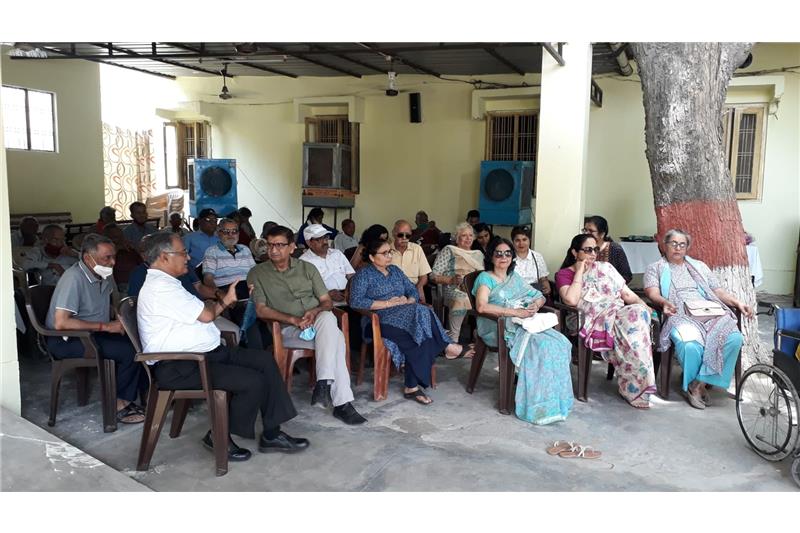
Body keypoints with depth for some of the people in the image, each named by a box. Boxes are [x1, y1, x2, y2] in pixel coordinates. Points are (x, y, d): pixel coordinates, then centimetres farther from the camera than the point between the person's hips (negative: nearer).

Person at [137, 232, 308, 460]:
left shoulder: (166, 283, 19)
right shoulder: (160, 287, -16)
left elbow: (204, 312, 21)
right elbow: (206, 315, -17)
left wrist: (227, 298, 14)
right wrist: (217, 302, 3)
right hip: (179, 368, -11)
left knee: (265, 360, 0)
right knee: (253, 382, -20)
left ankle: (271, 434, 4)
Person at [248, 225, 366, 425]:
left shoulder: (308, 268, 15)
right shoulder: (257, 274, 6)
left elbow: (327, 301, 12)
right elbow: (261, 310, -4)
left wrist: (316, 311, -13)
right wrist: (293, 319, -16)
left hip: (317, 322, 3)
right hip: (287, 330, -3)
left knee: (327, 318, -37)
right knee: (336, 340, -32)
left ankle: (324, 384, -35)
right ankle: (342, 402, -31)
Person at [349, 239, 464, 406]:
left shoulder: (395, 270, 22)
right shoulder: (363, 275, 3)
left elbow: (414, 291, 19)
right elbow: (355, 301, -11)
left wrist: (409, 301, -6)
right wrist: (388, 303, -14)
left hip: (405, 315, 6)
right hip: (380, 321, -6)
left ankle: (412, 387, -25)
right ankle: (447, 347, -14)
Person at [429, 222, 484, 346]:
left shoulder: (478, 254, 27)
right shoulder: (449, 250, 11)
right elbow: (434, 276, 3)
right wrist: (451, 280, -14)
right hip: (456, 291, -4)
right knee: (461, 301, -38)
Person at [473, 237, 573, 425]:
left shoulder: (515, 277, 25)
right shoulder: (485, 278, 2)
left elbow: (539, 296, 25)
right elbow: (481, 306, -16)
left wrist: (536, 304, -1)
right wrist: (515, 312, -19)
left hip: (524, 323, 7)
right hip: (499, 328, -6)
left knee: (560, 342, -20)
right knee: (541, 345, -31)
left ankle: (556, 400, -16)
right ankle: (540, 405, -24)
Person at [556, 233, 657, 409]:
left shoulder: (605, 267, 23)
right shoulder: (564, 274, 9)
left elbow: (627, 294, 18)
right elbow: (571, 300, -11)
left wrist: (645, 307, -1)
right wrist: (580, 272, -2)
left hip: (620, 314, 5)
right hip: (594, 322, -4)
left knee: (638, 313, -32)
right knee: (629, 326, -34)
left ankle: (635, 386, -26)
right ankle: (636, 389, -25)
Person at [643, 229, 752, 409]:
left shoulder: (699, 266, 29)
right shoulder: (655, 268, 16)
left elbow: (719, 291, 24)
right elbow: (652, 293, -1)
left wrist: (738, 303, 6)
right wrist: (664, 302, -23)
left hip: (710, 313, 4)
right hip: (681, 316, -4)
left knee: (734, 338, -27)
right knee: (690, 345, -37)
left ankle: (699, 383, -16)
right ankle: (694, 384, -9)